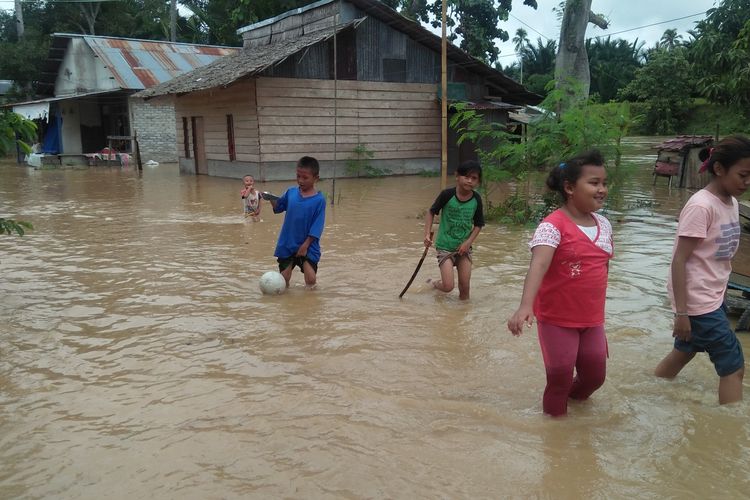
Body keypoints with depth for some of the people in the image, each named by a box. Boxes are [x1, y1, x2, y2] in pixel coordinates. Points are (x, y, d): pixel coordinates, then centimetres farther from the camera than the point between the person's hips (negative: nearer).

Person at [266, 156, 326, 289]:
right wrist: (271, 199, -6)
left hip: (307, 246, -3)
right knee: (283, 280, 3)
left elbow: (317, 226, -10)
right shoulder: (291, 192, 0)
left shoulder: (319, 199, -10)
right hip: (287, 245, 3)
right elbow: (278, 208, 14)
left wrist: (305, 245, -13)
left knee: (311, 280, -11)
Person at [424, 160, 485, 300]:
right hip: (445, 246, -3)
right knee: (448, 287, -9)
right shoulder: (447, 194, -15)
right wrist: (427, 233, -12)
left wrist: (468, 242, -9)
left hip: (464, 247, 3)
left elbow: (478, 224, 4)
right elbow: (431, 212, -2)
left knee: (465, 286, 2)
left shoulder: (476, 199, -6)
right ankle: (434, 283, 24)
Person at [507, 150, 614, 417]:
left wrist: (598, 309, 20)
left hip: (592, 318, 6)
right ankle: (555, 414, 28)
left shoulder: (604, 224, 3)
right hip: (557, 317, -6)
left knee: (595, 374, 12)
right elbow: (538, 265, -35)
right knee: (560, 372, 0)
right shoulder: (553, 225, -20)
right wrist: (525, 306, -48)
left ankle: (573, 396, 44)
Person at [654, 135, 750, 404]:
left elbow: (720, 256, 12)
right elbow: (679, 261, -20)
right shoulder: (701, 206, -20)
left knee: (683, 353, 20)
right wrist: (681, 313, -19)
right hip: (697, 301, -9)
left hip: (712, 298, 9)